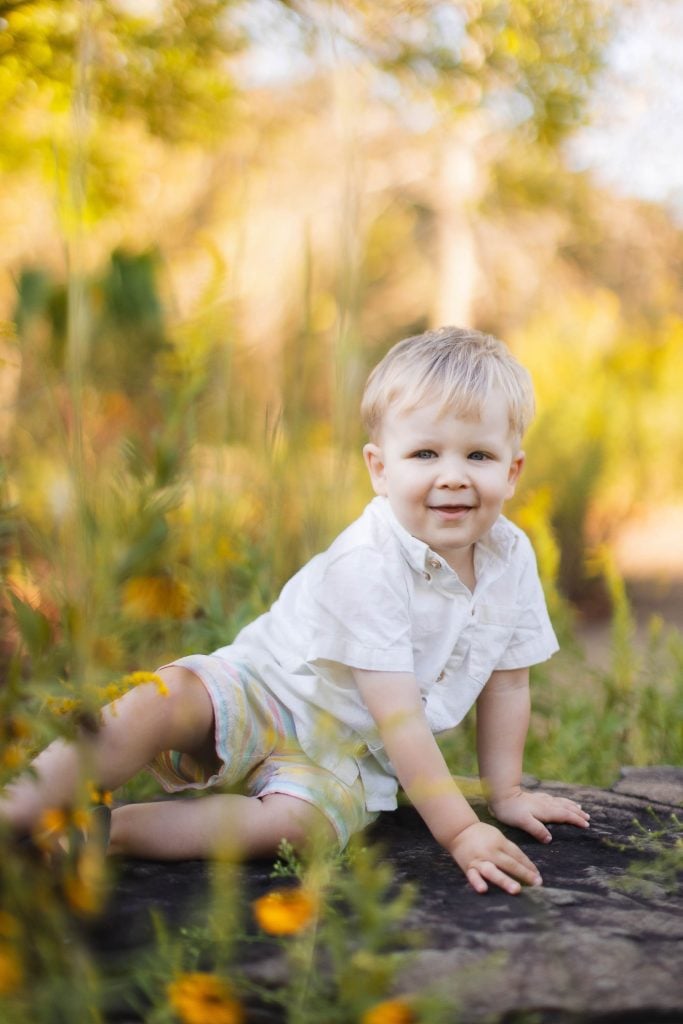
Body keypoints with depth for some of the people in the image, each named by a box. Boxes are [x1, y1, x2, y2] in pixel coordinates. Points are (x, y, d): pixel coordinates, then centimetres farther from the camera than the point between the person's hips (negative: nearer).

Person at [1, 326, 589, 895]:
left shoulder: (513, 556, -4)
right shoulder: (365, 566, -24)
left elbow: (507, 681, 11)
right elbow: (396, 716, -26)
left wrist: (504, 792, 12)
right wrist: (458, 831, -28)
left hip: (345, 755, 4)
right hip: (262, 694, -4)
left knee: (293, 825, -30)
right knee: (163, 702, -35)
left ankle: (106, 829, -22)